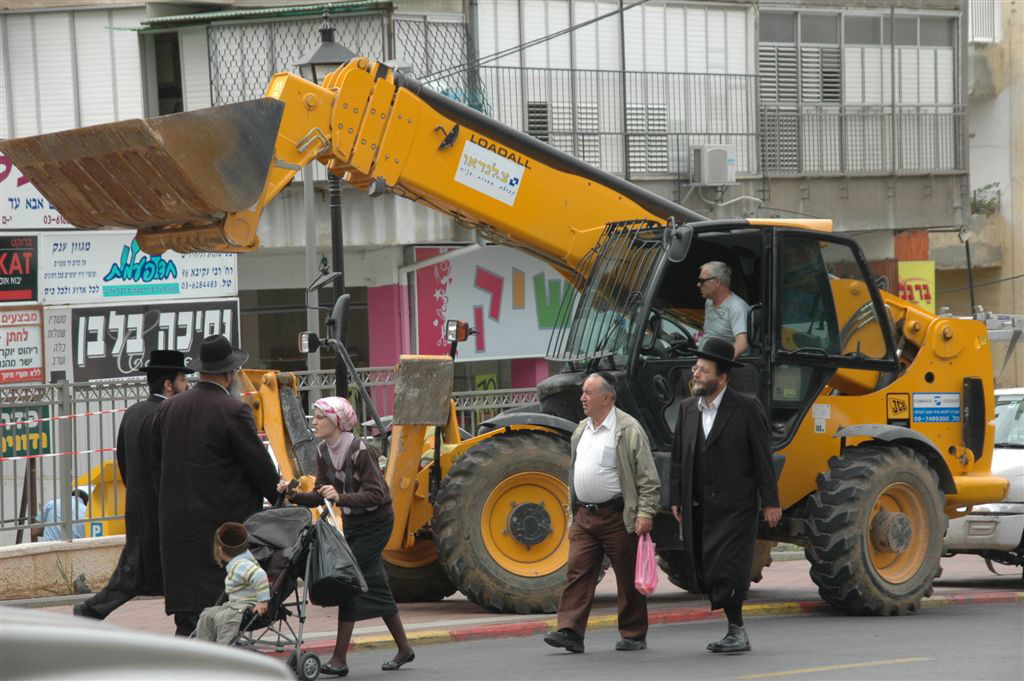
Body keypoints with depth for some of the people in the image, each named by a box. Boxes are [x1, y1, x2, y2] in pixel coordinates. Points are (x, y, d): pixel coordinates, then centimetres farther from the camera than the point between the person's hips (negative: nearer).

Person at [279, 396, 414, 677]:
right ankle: (404, 648, 25)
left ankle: (340, 658, -14)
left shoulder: (361, 451, -23)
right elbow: (319, 495, 3)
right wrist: (294, 496, -14)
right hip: (353, 521, 8)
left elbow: (376, 494, -27)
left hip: (375, 521, -8)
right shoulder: (324, 452, 0)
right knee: (375, 585, 12)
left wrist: (341, 498, -40)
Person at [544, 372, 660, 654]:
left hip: (618, 517, -6)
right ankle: (570, 631, -8)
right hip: (584, 515, 6)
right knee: (578, 572, -4)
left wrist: (645, 513, -16)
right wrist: (574, 509, 21)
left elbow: (648, 479, -9)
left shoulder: (629, 430, -8)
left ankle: (633, 635, 14)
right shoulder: (581, 430, 14)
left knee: (628, 577, 4)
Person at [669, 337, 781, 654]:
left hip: (733, 505, -5)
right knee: (703, 570, 3)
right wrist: (676, 499, 10)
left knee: (726, 568, -11)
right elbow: (679, 457, 13)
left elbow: (762, 457, -4)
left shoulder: (746, 408, -5)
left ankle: (737, 631, 0)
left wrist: (770, 502, -5)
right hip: (698, 507, 5)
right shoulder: (688, 408, 10)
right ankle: (735, 630, 14)